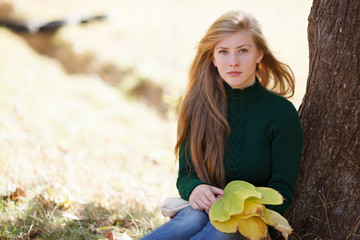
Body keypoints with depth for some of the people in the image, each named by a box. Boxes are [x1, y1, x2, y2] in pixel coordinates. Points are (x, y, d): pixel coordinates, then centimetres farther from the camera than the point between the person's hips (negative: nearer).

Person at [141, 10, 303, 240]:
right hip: (204, 210, 2)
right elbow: (185, 175, 11)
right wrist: (195, 188, -15)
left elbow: (282, 193, -3)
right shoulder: (198, 106, 5)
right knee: (193, 220, -37)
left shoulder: (281, 112, -3)